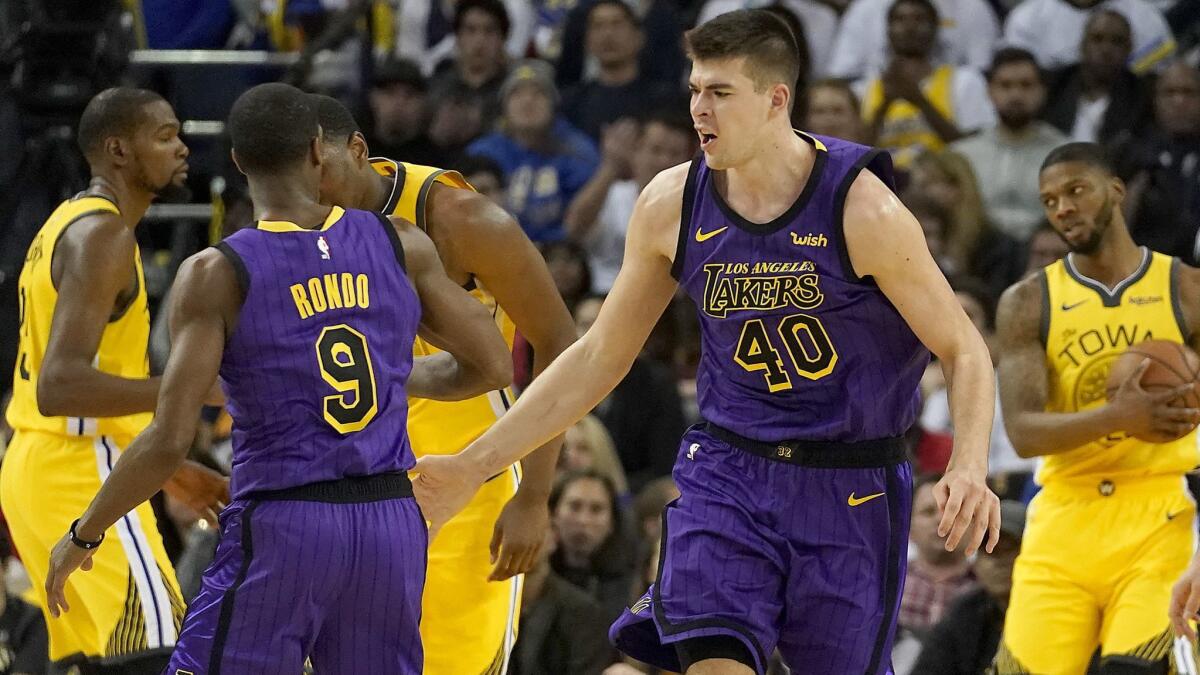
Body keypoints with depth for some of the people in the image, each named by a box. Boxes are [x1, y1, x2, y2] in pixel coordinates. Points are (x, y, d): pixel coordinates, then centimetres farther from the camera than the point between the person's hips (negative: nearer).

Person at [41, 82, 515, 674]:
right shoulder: (402, 245, 2)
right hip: (392, 524, 4)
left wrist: (82, 536, 1)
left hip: (281, 531, -4)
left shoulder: (216, 275, -8)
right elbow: (492, 365, 9)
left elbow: (169, 441, -13)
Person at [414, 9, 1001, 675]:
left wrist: (969, 468, -28)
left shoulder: (861, 208, -15)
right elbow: (599, 356, 8)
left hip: (849, 489, -2)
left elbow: (964, 351, -9)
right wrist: (472, 464, 5)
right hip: (728, 471, 2)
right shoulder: (672, 205, -3)